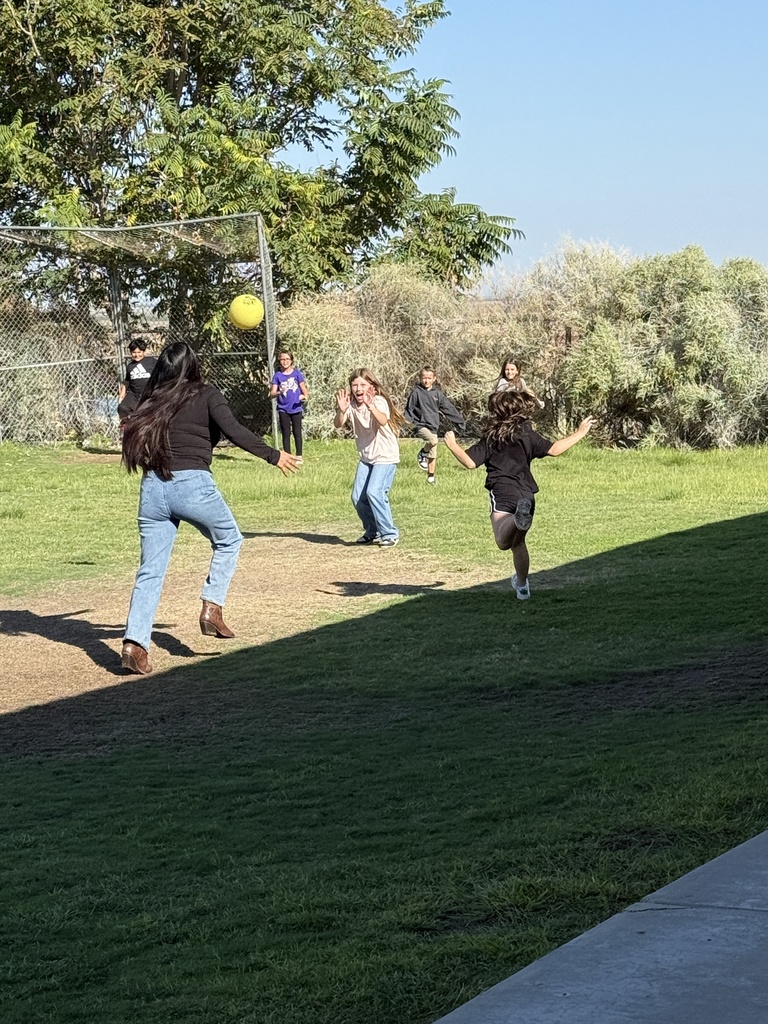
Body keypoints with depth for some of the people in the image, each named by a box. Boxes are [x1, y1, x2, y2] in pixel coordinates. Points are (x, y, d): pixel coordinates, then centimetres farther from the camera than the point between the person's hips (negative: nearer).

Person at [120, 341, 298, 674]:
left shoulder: (152, 400, 15)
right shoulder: (206, 395, 2)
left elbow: (133, 434, 12)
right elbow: (233, 430, -10)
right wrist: (273, 455, -4)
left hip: (152, 486, 4)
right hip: (192, 484, -4)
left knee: (150, 571, 5)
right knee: (229, 540, 22)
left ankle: (134, 642, -8)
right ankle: (212, 607, 9)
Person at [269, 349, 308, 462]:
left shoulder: (297, 373, 1)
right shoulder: (277, 376, 1)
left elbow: (303, 388, 4)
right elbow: (272, 394, -3)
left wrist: (305, 396, -18)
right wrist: (279, 393, -25)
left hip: (296, 408, -1)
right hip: (283, 409, 1)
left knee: (297, 432, 3)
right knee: (286, 434, 5)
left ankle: (299, 456, 10)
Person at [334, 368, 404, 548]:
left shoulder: (379, 401, -19)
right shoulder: (351, 404, -4)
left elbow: (383, 421, -40)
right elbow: (338, 425, -17)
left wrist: (370, 406, -58)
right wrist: (341, 411, -38)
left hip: (386, 456, -6)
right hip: (366, 457, 6)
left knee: (374, 491, -22)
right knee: (358, 497, 3)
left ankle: (390, 533, -10)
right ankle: (373, 532, 24)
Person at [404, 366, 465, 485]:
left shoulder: (438, 393, 6)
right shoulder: (416, 392, -3)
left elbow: (449, 408, 12)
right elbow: (409, 409, -2)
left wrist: (460, 421, 14)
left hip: (433, 427, 4)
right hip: (421, 425, -4)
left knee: (433, 455, 8)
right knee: (433, 441, -32)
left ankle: (431, 477, 22)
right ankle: (422, 454, -3)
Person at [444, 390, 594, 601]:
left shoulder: (490, 438, 7)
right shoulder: (528, 435, 12)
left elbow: (470, 462, -1)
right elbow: (553, 449, 6)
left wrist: (452, 445, 15)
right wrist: (579, 433, 17)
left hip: (502, 493, -4)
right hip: (526, 494, 4)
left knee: (503, 541, -26)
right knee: (518, 542, 26)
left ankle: (519, 518, -58)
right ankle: (522, 585, 41)